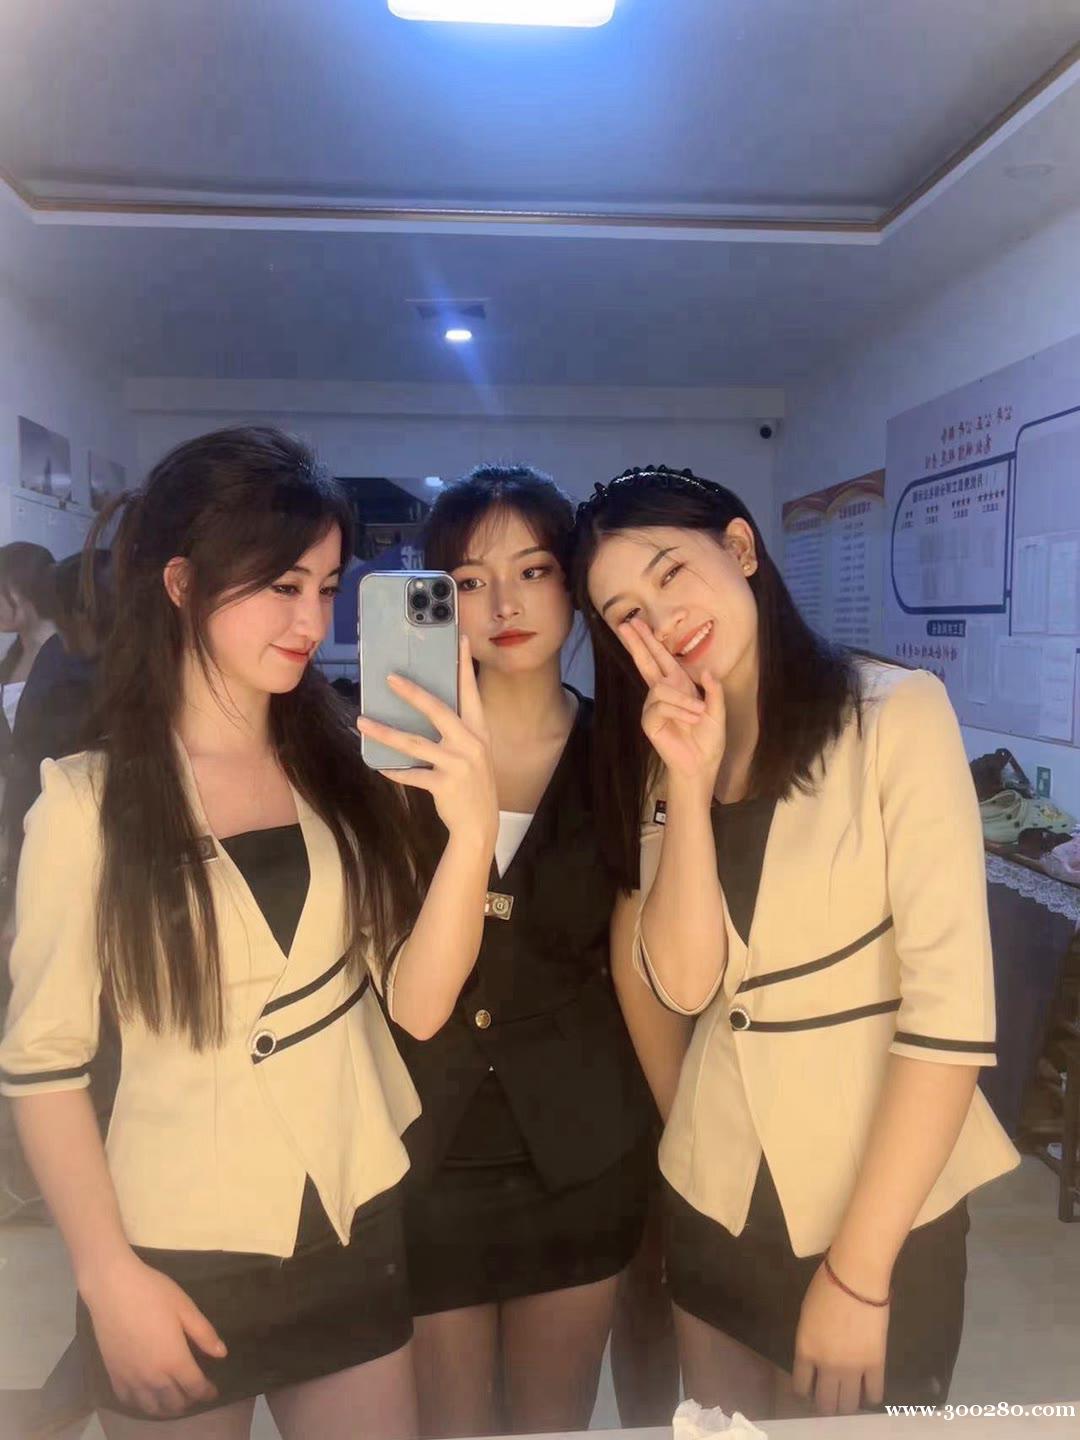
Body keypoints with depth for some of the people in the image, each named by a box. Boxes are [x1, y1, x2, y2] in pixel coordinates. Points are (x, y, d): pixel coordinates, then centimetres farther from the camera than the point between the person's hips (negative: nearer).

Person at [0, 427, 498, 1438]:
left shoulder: (345, 771, -2)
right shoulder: (89, 802, -12)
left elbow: (418, 1004, -10)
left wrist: (472, 828, -23)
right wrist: (108, 1275, -8)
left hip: (361, 1236, 3)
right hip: (181, 1261, -3)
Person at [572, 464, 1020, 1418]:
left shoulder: (897, 713, -16)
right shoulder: (667, 753, 2)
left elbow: (953, 1008, -20)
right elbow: (683, 984, -10)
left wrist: (856, 1271, -17)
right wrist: (689, 783, -20)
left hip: (886, 1202, -4)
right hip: (716, 1193, 5)